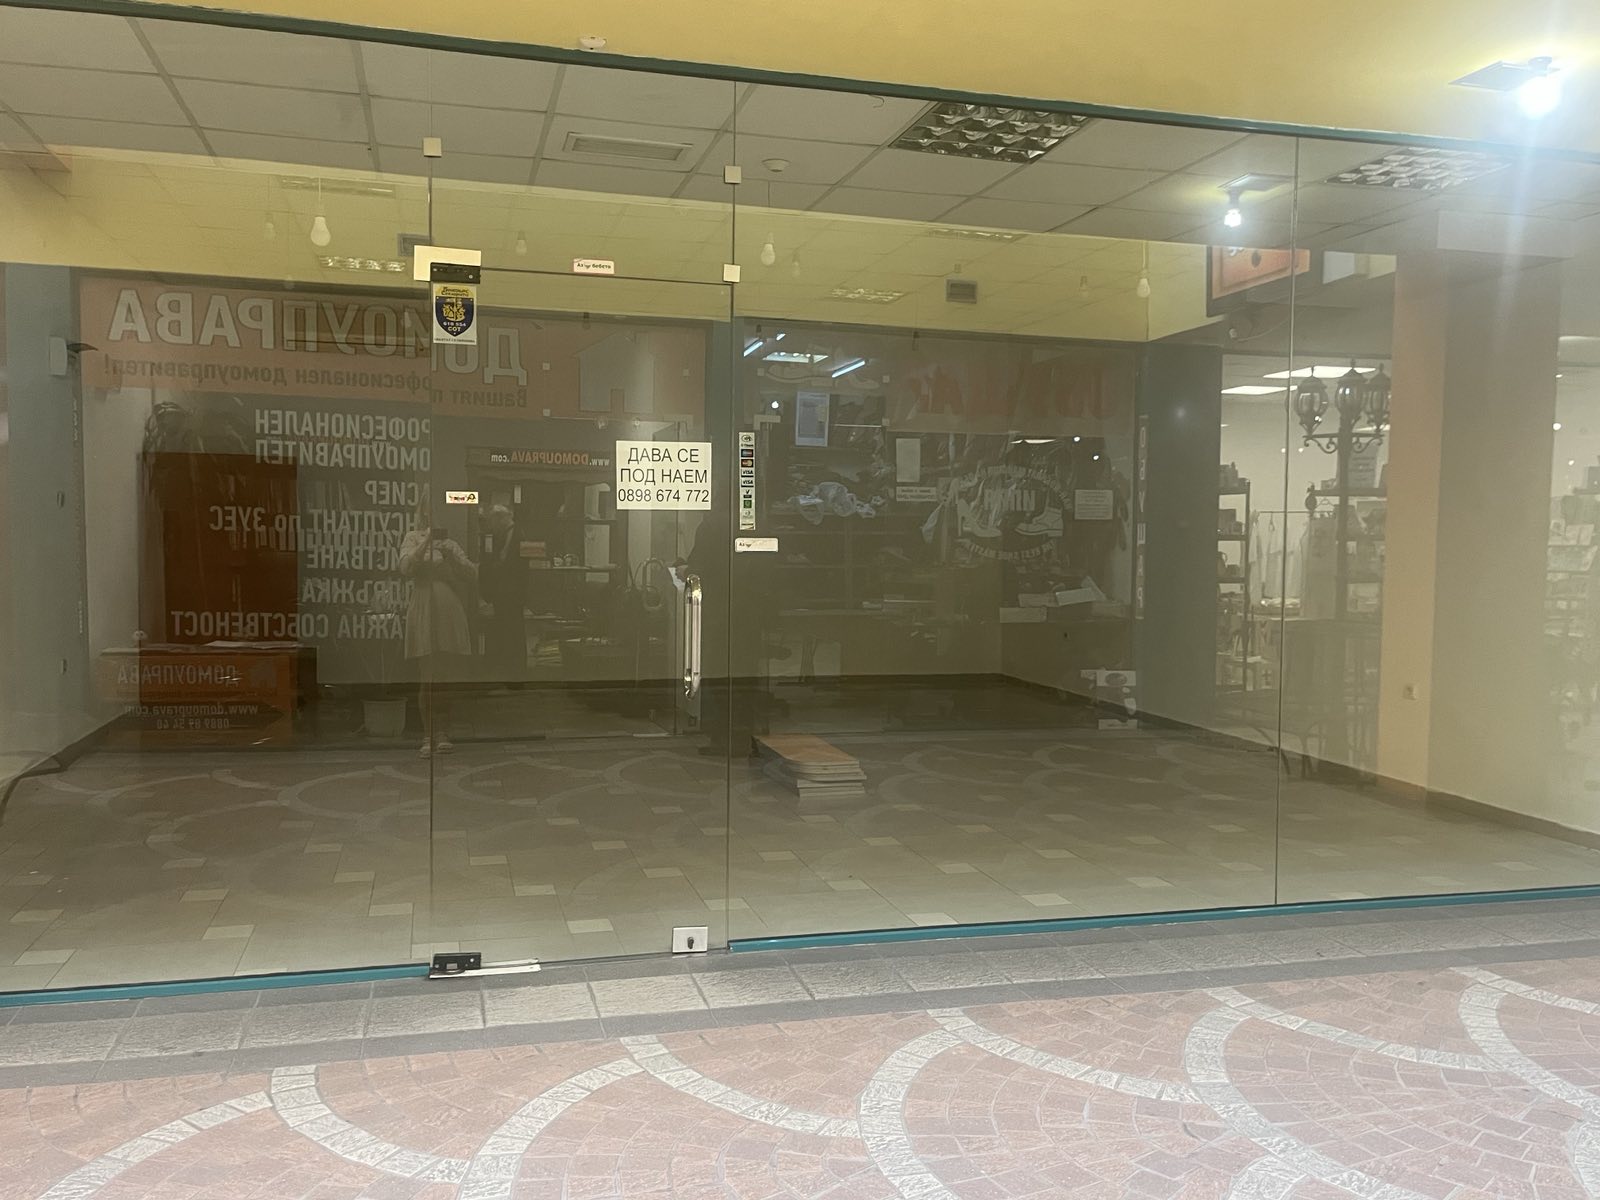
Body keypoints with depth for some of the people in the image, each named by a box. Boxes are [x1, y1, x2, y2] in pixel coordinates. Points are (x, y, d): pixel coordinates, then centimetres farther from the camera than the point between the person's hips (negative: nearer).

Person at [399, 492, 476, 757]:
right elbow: (406, 568, -8)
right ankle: (428, 737, 0)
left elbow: (472, 576, 8)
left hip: (450, 613, 3)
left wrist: (451, 554, -5)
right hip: (424, 612, -2)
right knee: (429, 678, -6)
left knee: (446, 678, 2)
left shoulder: (452, 540, 16)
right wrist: (426, 541, -15)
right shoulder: (413, 538, 10)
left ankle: (442, 735, 9)